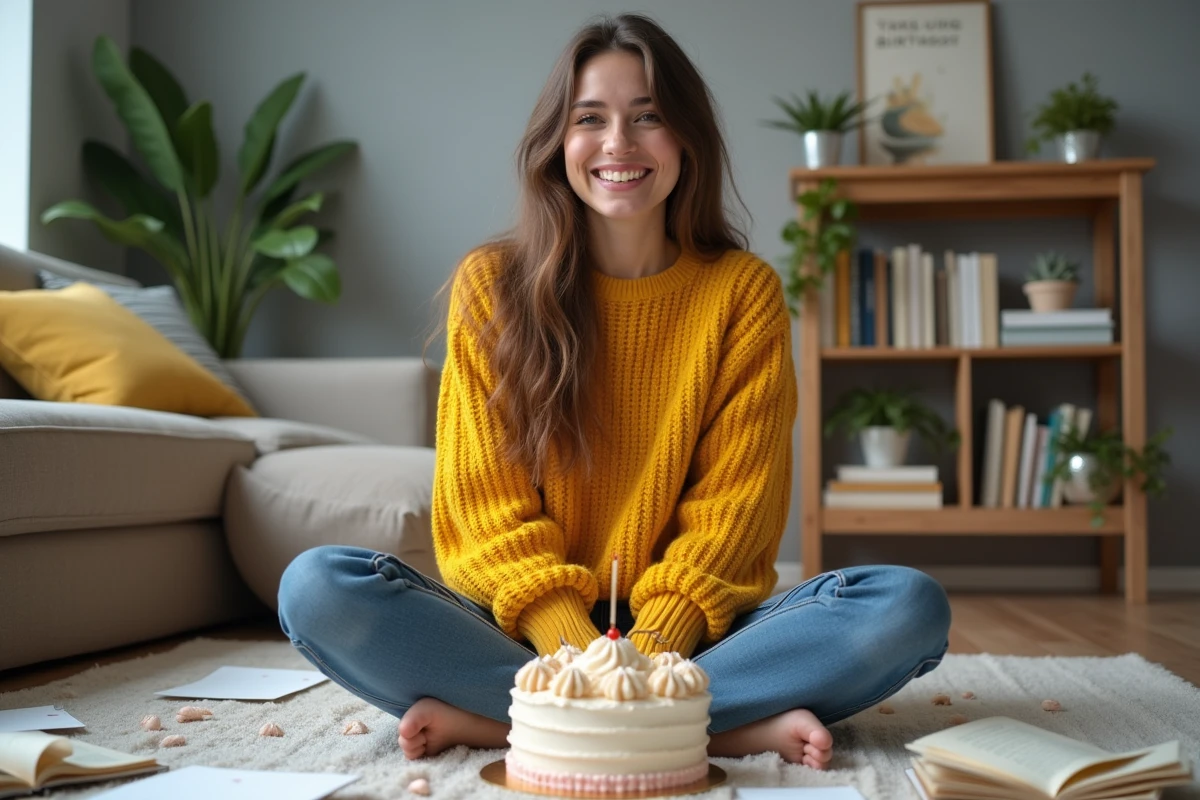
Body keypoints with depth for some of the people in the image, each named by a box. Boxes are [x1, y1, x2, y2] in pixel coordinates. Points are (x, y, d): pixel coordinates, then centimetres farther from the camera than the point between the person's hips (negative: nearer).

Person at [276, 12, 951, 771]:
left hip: (689, 634, 1)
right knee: (317, 586, -25)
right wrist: (583, 659, -19)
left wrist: (647, 655, -19)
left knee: (909, 606, -24)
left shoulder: (745, 291, 1)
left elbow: (733, 512, -4)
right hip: (529, 631, 0)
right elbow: (489, 507, -5)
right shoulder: (492, 287, 0)